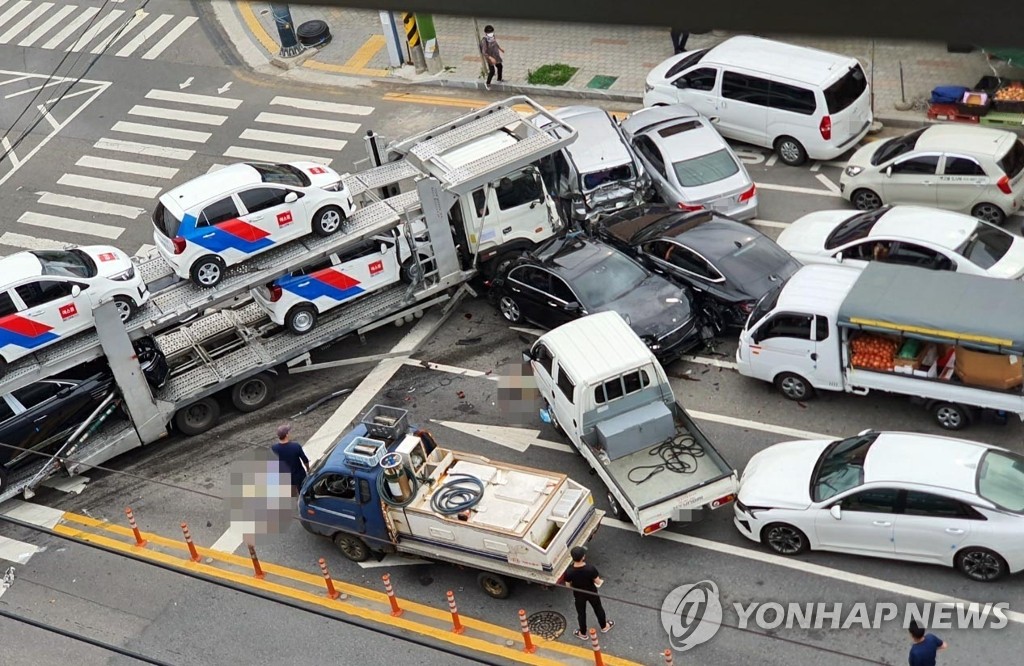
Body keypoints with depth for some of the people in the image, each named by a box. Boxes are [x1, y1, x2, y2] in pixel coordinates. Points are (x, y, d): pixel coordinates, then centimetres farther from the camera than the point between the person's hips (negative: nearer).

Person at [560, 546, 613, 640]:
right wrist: (601, 581, 3)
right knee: (598, 609, 28)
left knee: (581, 613, 25)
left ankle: (583, 633, 46)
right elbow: (598, 582, -21)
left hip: (578, 595, 0)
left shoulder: (569, 571, -32)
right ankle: (604, 626, 52)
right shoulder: (591, 568, -34)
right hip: (591, 593, 0)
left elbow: (568, 585, -14)